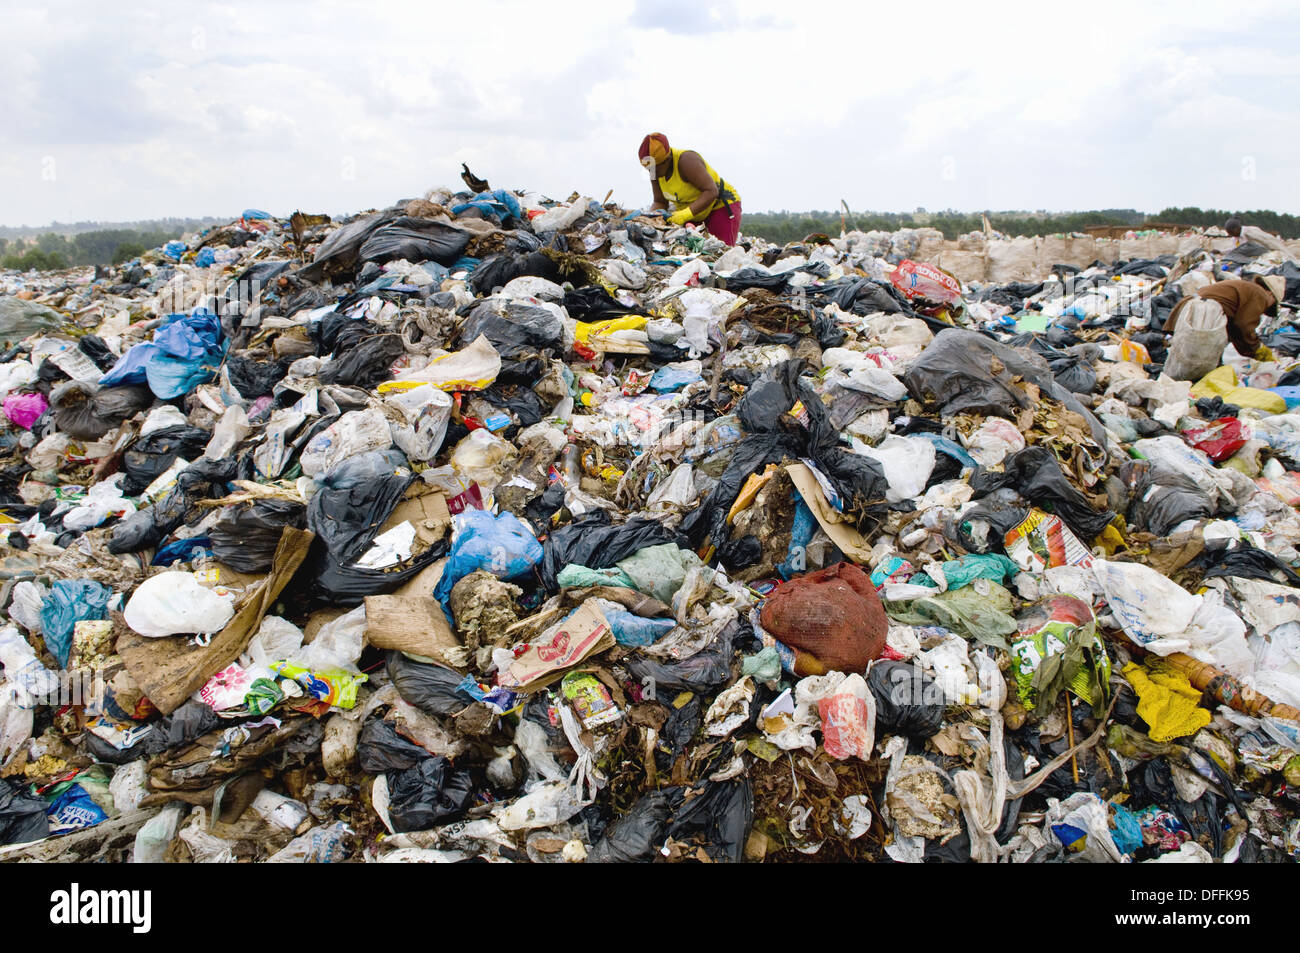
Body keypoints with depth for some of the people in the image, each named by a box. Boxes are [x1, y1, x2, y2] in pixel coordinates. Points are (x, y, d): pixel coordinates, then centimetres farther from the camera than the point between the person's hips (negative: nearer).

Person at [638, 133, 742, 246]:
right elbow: (660, 202, 3)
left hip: (720, 206, -7)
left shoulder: (686, 161, -26)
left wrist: (686, 214, -40)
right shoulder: (656, 170, -4)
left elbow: (711, 191, -31)